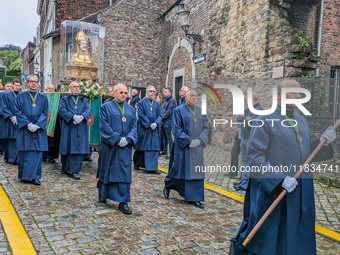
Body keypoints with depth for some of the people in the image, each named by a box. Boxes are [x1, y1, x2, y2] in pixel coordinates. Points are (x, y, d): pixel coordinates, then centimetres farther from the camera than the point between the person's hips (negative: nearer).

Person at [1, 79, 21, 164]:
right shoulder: (6, 95, 7)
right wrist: (11, 117, -12)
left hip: (20, 122, 1)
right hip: (10, 122, -1)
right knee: (10, 140, 1)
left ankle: (17, 159, 2)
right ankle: (9, 157, 11)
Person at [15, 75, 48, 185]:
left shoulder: (43, 97, 10)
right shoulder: (21, 96, 7)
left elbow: (45, 113, 3)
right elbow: (18, 112, -1)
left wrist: (37, 125, -11)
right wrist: (28, 124, -14)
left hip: (39, 130, 1)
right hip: (24, 130, -1)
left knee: (37, 153, -1)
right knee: (25, 153, 2)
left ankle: (35, 176, 5)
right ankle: (24, 176, 13)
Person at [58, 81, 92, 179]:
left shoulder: (84, 100, 18)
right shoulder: (65, 99, 10)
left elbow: (88, 110, 3)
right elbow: (62, 110, -7)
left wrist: (82, 117, -19)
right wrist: (73, 116, -22)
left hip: (81, 129, 2)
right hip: (68, 128, -2)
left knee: (79, 148, -4)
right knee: (68, 147, 2)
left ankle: (75, 171, -1)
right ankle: (65, 167, 22)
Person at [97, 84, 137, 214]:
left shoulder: (131, 109, 11)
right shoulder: (106, 107, 0)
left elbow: (134, 126, 5)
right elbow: (104, 126, -10)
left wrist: (127, 139, -12)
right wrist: (117, 139, -16)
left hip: (125, 147, 3)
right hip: (109, 146, -2)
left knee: (124, 173, 0)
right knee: (107, 170, 11)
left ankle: (123, 202, 5)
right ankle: (102, 192, 38)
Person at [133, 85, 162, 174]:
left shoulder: (157, 104, 12)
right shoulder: (141, 102, -2)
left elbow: (159, 115, 7)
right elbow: (141, 115, -9)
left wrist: (156, 123, -12)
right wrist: (149, 124, -16)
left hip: (154, 129, 4)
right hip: (144, 129, -4)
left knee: (153, 147, 1)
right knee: (142, 147, 4)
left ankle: (152, 168, 7)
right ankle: (137, 163, 23)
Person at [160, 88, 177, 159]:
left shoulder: (172, 101, -12)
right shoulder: (164, 100, 16)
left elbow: (169, 111, -18)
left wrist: (162, 118, -13)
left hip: (168, 121, -9)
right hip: (163, 121, 9)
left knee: (169, 137, -6)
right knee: (165, 136, 16)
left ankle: (171, 153, 0)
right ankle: (165, 151, 27)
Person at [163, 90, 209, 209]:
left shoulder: (201, 112, 10)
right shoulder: (179, 110, -4)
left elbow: (206, 128, 7)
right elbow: (176, 129, -10)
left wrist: (199, 140, -10)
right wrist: (188, 141, -17)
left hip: (197, 147, 4)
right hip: (182, 146, -4)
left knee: (197, 171, 3)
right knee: (178, 168, 6)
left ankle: (194, 198, 12)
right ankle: (168, 186, 35)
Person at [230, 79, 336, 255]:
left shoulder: (301, 121, 11)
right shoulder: (265, 120, -12)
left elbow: (307, 153, 15)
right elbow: (254, 157, -18)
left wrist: (323, 142, -3)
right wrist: (280, 178, -23)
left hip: (300, 191, 7)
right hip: (271, 190, -7)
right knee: (263, 237, 7)